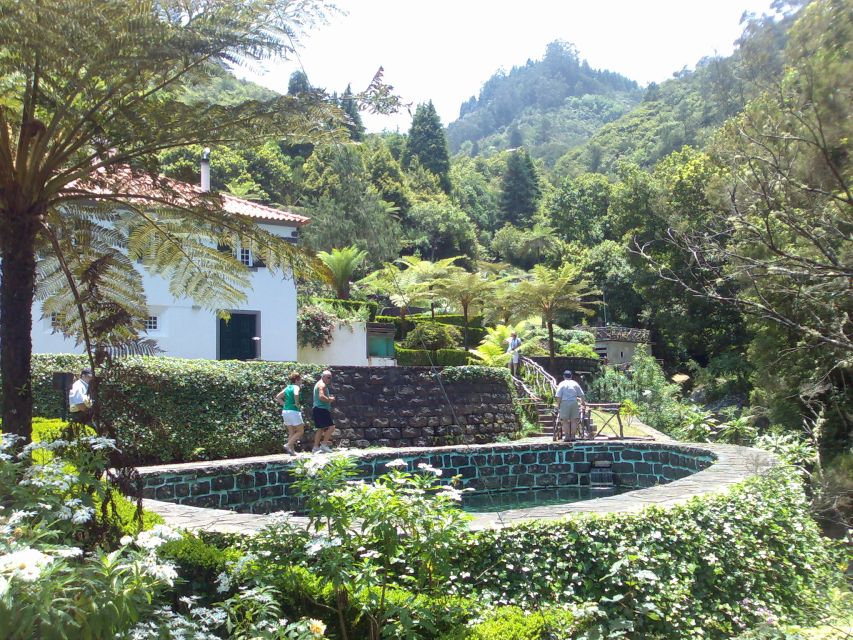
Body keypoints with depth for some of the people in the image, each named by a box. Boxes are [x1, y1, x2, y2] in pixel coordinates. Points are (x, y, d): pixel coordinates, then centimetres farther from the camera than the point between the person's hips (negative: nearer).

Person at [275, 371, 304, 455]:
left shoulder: (287, 387, 14)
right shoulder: (296, 387, -7)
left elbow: (277, 397, 16)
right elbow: (296, 394, -29)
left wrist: (284, 404, 13)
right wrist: (297, 403, -15)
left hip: (285, 411, 8)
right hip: (294, 411, -8)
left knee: (291, 432, 13)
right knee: (300, 431, 2)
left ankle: (292, 450, 11)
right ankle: (288, 445, -10)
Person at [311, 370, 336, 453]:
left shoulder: (318, 384, 22)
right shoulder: (322, 385, -11)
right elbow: (321, 396, -25)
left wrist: (329, 398, 14)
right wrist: (330, 399, -11)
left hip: (317, 409, 11)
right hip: (322, 409, -11)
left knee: (321, 428, 14)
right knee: (331, 427, -11)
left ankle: (316, 447, 14)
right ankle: (324, 445, -10)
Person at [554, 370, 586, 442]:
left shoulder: (562, 384, 1)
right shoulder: (575, 384, 9)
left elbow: (558, 396, -6)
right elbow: (582, 395, 9)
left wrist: (558, 405, 1)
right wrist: (582, 402, 23)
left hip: (565, 403, -2)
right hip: (574, 403, 2)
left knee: (565, 421, 2)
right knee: (574, 421, 6)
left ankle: (567, 436, -2)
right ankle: (573, 436, 5)